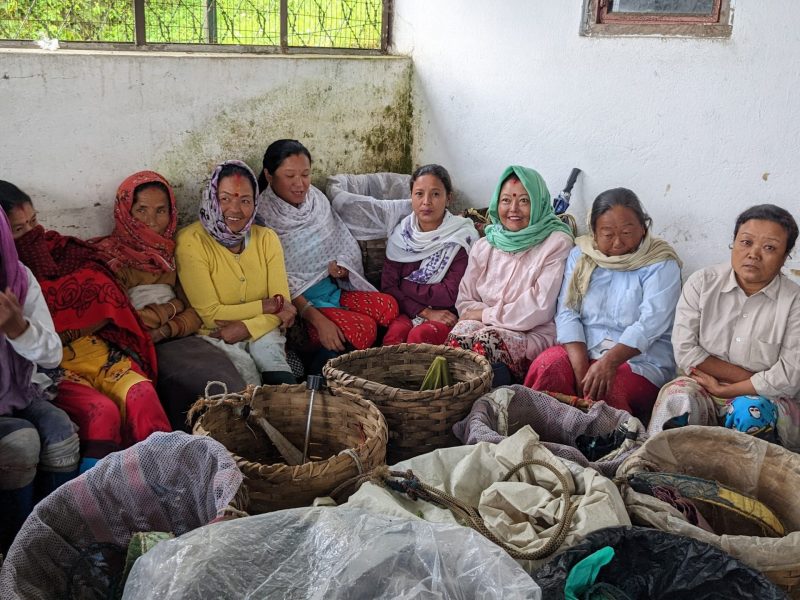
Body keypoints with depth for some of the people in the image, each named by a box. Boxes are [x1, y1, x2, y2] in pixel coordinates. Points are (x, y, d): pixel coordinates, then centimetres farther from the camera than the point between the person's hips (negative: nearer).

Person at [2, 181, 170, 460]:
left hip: (99, 352, 3)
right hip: (51, 366, -3)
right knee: (102, 410, -31)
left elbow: (106, 310, 6)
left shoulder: (67, 250, 13)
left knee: (142, 394, -27)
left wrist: (61, 331, -3)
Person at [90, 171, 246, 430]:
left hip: (178, 339, 4)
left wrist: (165, 330, -9)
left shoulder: (173, 251, 20)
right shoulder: (108, 255, 5)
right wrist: (173, 306, 3)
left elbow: (195, 312, 12)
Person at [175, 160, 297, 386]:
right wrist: (266, 306, -10)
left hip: (261, 331, 3)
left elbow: (283, 306, -2)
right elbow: (211, 314, -12)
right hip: (214, 336, -3)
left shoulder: (267, 238, 4)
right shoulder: (191, 241, -11)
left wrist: (244, 328, -18)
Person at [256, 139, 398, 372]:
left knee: (388, 306, -20)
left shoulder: (317, 200, 9)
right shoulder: (262, 217, -11)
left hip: (332, 289, 6)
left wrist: (340, 267, -8)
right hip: (297, 300, -6)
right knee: (363, 327, -27)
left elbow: (348, 246, 16)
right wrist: (317, 319, -25)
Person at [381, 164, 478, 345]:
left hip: (446, 314, -2)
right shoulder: (400, 235, 5)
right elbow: (387, 286, -2)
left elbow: (451, 294, -11)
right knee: (395, 332, -30)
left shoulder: (462, 237, -5)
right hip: (407, 312, 2)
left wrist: (405, 286, -5)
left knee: (419, 335, -32)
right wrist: (425, 312, -14)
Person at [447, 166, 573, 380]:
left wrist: (486, 314, -4)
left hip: (532, 336, -3)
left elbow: (539, 309, -9)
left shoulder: (557, 243, -1)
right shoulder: (483, 247, 14)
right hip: (486, 327, 4)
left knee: (486, 341, -34)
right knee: (456, 337, -30)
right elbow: (464, 302, 12)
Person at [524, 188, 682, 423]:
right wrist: (581, 368, -16)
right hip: (581, 351, 3)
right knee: (546, 366, -28)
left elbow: (650, 324, -15)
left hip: (638, 359, -3)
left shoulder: (661, 265, -1)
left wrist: (610, 361, -32)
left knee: (606, 391, -34)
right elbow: (567, 313, 0)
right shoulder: (580, 256, 10)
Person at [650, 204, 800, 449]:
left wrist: (725, 390, -12)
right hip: (701, 387, 1)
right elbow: (685, 351, -8)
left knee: (751, 411, -34)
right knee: (677, 399, -32)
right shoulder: (701, 282, -2)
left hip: (768, 399, 0)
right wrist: (747, 376, -12)